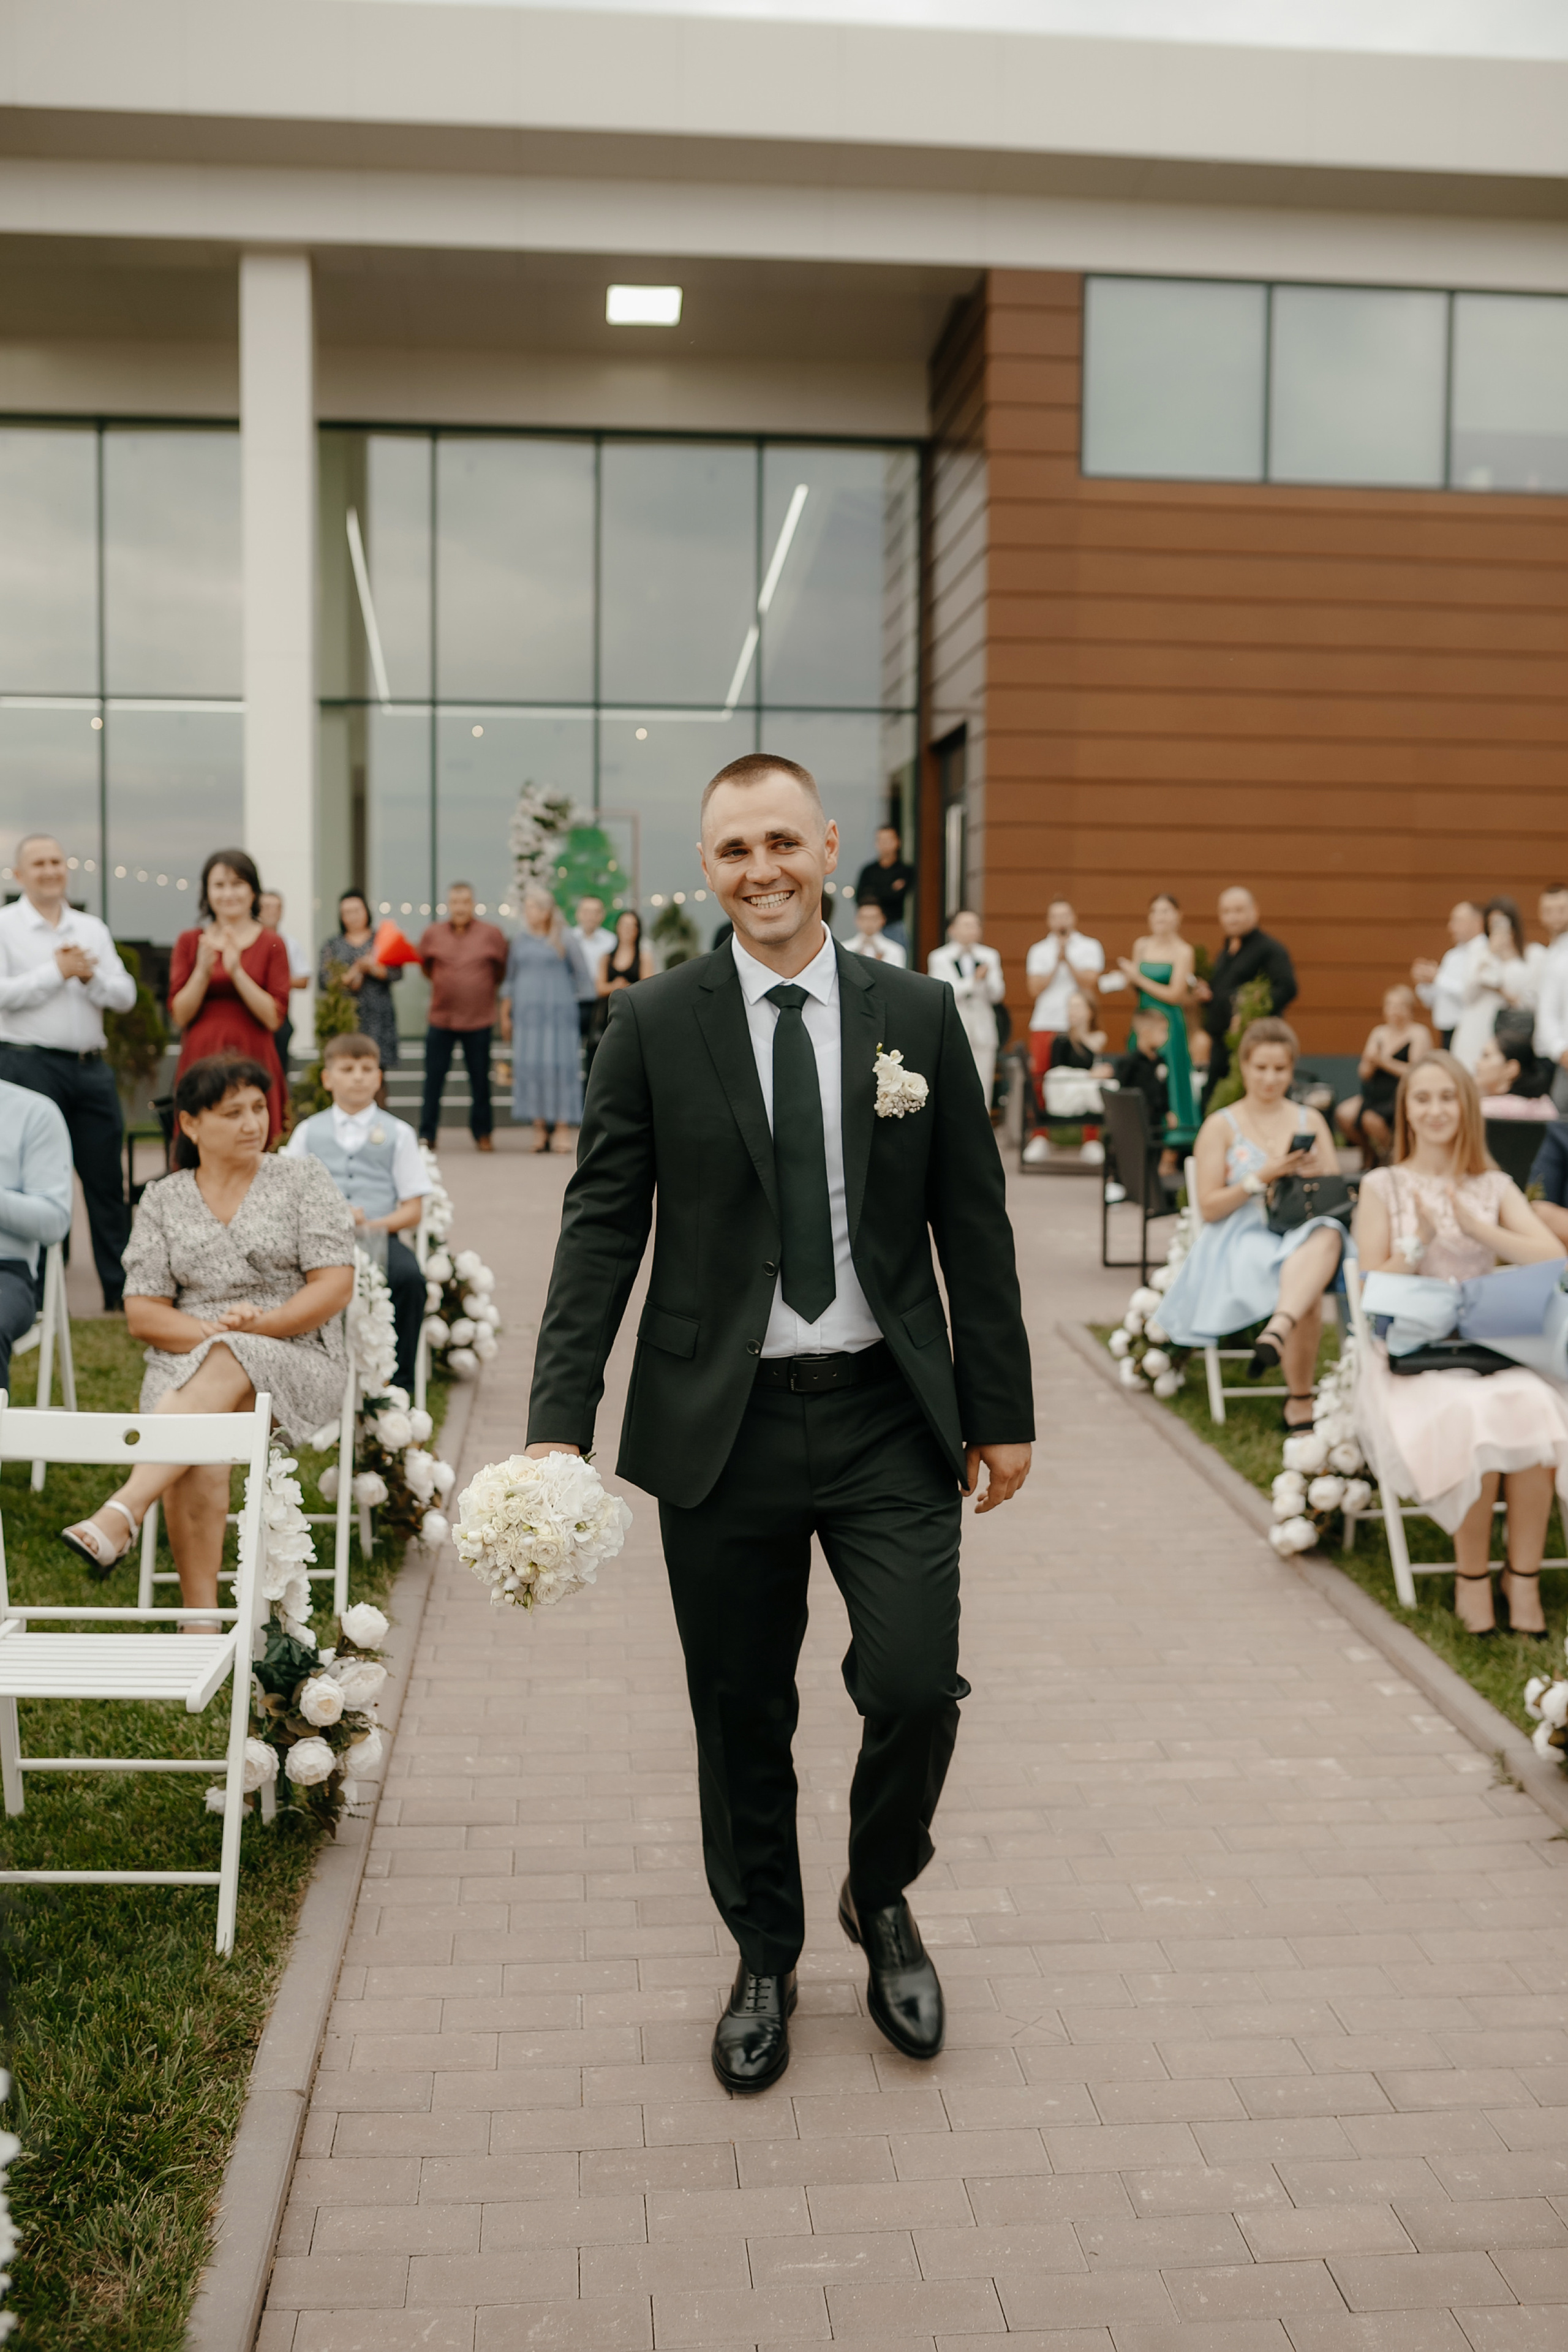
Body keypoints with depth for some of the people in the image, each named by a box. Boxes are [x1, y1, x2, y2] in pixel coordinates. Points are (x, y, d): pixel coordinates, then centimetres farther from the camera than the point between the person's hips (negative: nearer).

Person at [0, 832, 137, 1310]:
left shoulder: (92, 929, 14)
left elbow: (126, 996, 7)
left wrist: (90, 975, -10)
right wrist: (57, 971, -9)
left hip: (92, 1068, 4)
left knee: (106, 1180, 6)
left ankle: (120, 1289, 12)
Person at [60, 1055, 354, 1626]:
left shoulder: (305, 1181, 8)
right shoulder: (162, 1201, 13)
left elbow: (336, 1286, -1)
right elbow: (141, 1314, 7)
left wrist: (261, 1324, -16)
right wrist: (208, 1330, -12)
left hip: (295, 1362, -2)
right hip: (187, 1361, 2)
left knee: (224, 1367, -38)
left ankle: (119, 1517, -49)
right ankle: (200, 1622, -35)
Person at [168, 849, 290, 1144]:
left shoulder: (271, 944, 5)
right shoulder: (189, 942, 11)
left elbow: (274, 1017, -4)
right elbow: (180, 1015, 5)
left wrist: (237, 971, -12)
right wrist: (203, 970, -10)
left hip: (253, 1061, -1)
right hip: (200, 1060, 1)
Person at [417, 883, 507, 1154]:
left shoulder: (492, 934, 0)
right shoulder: (433, 933, 4)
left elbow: (501, 970, 12)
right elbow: (425, 966, 19)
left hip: (479, 1019, -1)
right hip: (441, 1018, 1)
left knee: (480, 1080, 5)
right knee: (433, 1079, 0)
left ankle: (483, 1133, 18)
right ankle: (427, 1135, 8)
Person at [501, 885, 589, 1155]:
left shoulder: (565, 939, 2)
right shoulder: (519, 940, 11)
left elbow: (582, 976, 8)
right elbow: (511, 978, 16)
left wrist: (566, 998, 7)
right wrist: (506, 1013, 12)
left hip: (558, 1011, -3)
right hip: (526, 1013, 3)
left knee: (559, 1064, -8)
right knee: (530, 1064, -2)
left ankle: (562, 1127, -5)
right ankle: (540, 1126, 2)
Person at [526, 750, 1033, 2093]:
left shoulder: (918, 1014, 3)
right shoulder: (655, 1026, -1)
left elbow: (974, 1224, 5)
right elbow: (602, 1227, -3)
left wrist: (1001, 1410, 5)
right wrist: (561, 1420, -11)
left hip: (887, 1421, 1)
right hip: (721, 1424, 0)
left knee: (916, 1688, -7)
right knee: (742, 1720, 10)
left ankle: (883, 1898, 27)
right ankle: (765, 1958, 34)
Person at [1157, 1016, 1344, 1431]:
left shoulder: (1311, 1121, 19)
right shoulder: (1221, 1126, 8)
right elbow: (1209, 1207, 1)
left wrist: (1313, 1173, -7)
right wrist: (1263, 1177, -11)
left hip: (1304, 1230, 2)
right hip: (1241, 1239, -2)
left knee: (1326, 1237, -39)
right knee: (1308, 1295, -36)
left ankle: (1276, 1332, -58)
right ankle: (1300, 1402, -34)